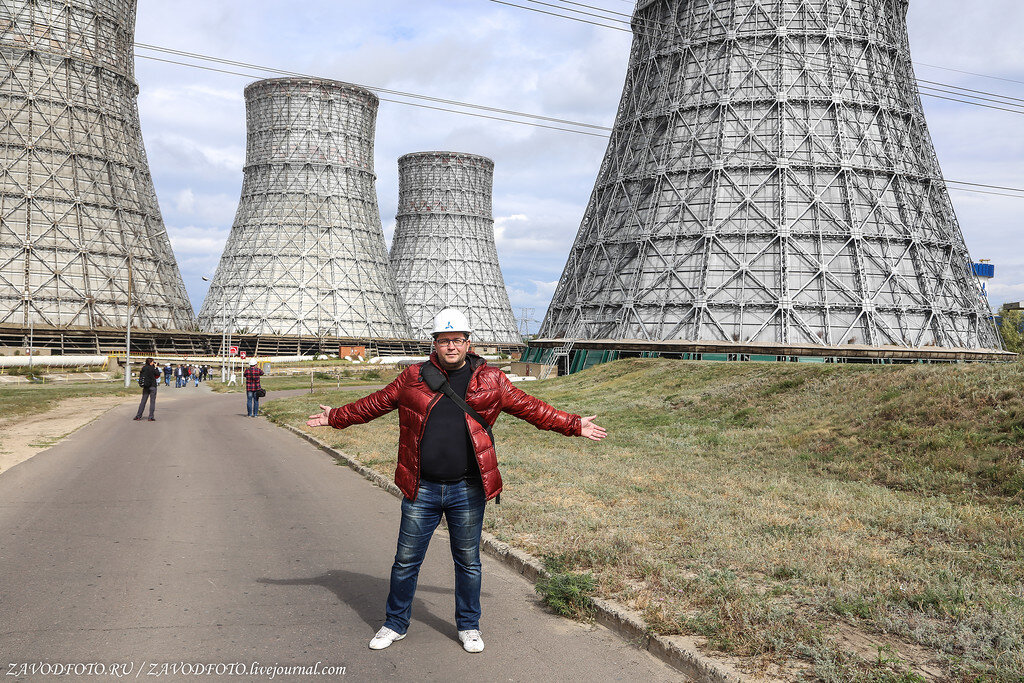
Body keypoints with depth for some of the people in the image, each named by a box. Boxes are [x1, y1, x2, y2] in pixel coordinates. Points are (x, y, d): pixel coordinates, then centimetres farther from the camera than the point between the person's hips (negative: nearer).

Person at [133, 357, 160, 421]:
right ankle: (151, 417, -2)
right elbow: (158, 374, -6)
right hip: (152, 386, -6)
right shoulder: (151, 368, -13)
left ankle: (138, 416, 12)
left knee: (143, 401, 12)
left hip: (145, 387, 6)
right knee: (152, 401, 0)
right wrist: (156, 367, 4)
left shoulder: (143, 368, 4)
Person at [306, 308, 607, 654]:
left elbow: (531, 408, 6)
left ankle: (468, 626, 31)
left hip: (467, 491, 0)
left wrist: (575, 425, 5)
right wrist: (336, 417, 18)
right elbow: (374, 404, 14)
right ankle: (395, 624, 30)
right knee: (406, 560, 10)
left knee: (468, 561, 12)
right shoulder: (413, 378, 3)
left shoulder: (490, 380, 1)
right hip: (421, 490, 1)